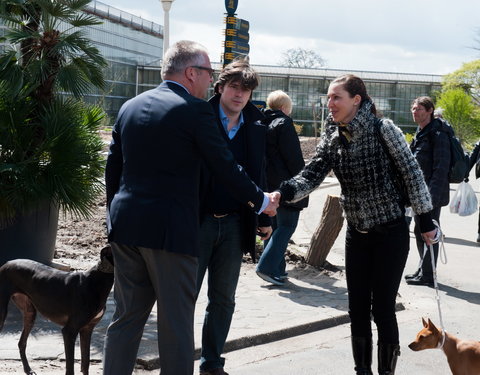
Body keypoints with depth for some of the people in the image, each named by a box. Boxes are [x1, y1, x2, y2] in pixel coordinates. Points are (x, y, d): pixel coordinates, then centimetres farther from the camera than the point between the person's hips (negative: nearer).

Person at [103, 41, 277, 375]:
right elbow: (226, 166, -7)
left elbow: (113, 168, 15)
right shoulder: (194, 109, -8)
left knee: (126, 317, 14)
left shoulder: (130, 107, 12)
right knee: (176, 323, 2)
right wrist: (261, 201, 8)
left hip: (125, 226, 7)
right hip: (170, 230, -6)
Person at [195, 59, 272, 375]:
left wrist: (264, 217, 9)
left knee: (223, 299, 12)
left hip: (235, 225, 4)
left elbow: (259, 174, 13)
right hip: (197, 220, -4)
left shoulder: (256, 127, 8)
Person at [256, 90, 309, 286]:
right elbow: (294, 158, -15)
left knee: (272, 226, 14)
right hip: (284, 185, -8)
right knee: (286, 225, -3)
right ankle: (268, 266, -13)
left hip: (265, 184, 8)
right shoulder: (284, 124, -11)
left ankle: (277, 270, 16)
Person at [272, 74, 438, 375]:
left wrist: (426, 220, -8)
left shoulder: (383, 129, -14)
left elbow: (412, 173, -9)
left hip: (390, 231, -5)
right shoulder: (332, 138, 1)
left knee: (383, 308, -2)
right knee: (357, 309, 8)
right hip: (357, 234, 5)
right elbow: (311, 176, -6)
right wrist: (282, 193, -25)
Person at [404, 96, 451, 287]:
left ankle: (427, 275, 1)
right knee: (419, 231, 16)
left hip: (432, 192, -10)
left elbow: (441, 167, -20)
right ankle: (422, 270, 27)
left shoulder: (437, 134, -14)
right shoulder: (420, 133, 15)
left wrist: (433, 195, -25)